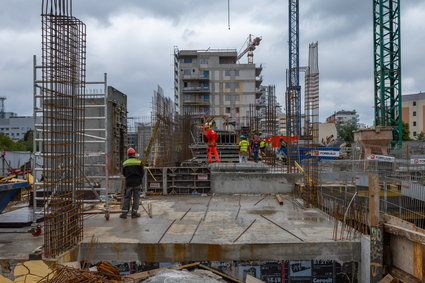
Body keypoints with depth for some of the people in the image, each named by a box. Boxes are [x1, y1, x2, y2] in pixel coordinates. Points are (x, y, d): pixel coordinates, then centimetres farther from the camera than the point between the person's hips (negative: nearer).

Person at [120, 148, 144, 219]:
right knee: (136, 198, 6)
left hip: (128, 182, 2)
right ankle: (134, 213, 7)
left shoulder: (125, 163, 2)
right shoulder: (139, 162, -5)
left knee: (127, 198, 8)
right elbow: (142, 172, -2)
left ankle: (124, 213, 4)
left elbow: (123, 173, 9)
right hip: (137, 182, -2)